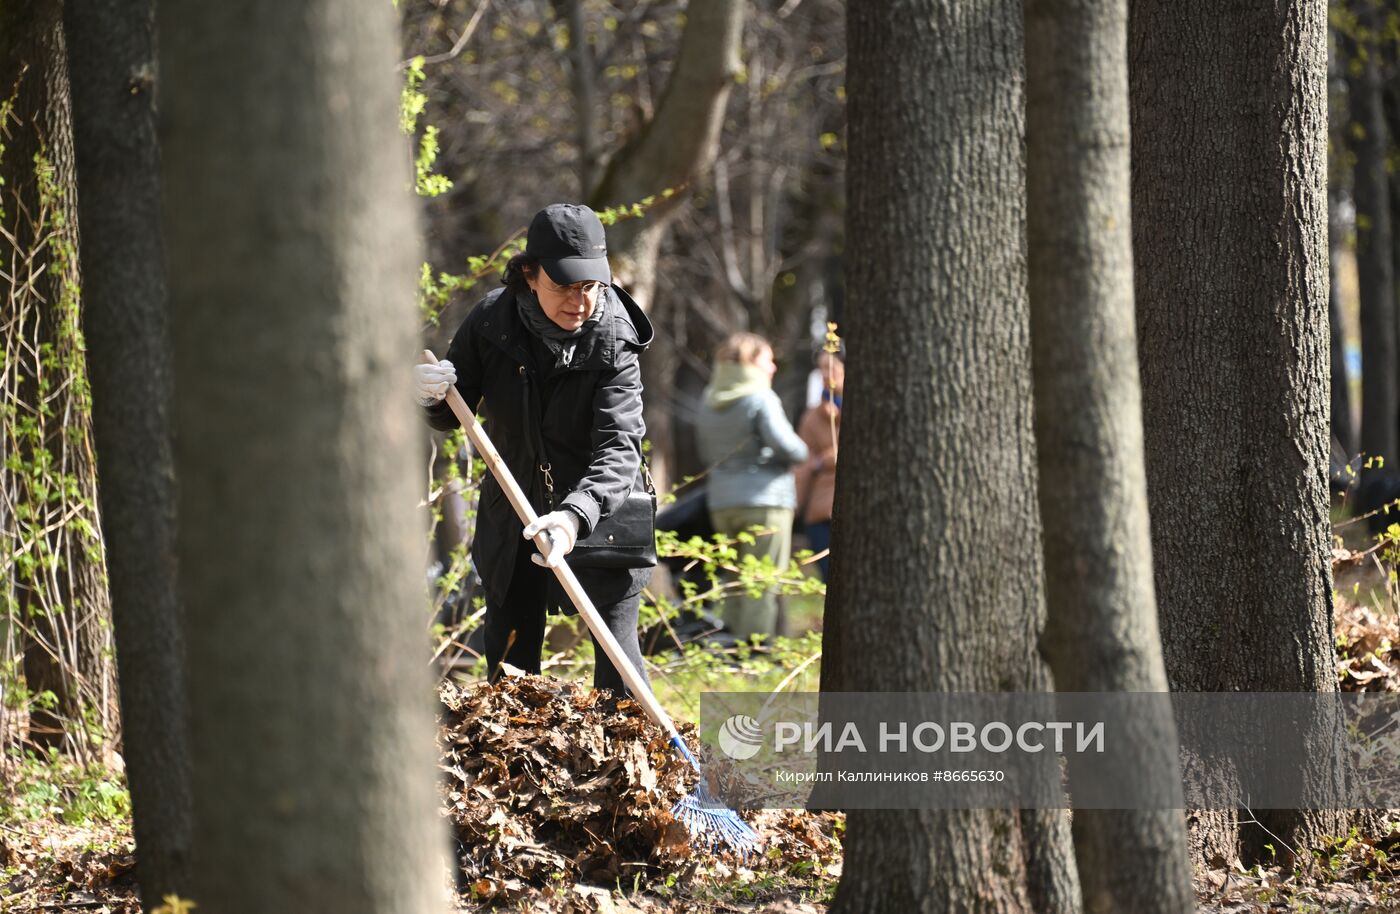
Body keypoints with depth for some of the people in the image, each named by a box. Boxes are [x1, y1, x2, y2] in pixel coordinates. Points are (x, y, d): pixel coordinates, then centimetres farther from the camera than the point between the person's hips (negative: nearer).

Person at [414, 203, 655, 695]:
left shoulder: (612, 345, -22)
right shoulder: (492, 319, -12)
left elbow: (620, 450, -33)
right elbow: (453, 415, 1)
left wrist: (575, 516, -51)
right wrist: (432, 397, -25)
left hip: (601, 512, -3)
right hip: (514, 514, 3)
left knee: (616, 654, -6)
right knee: (508, 659, 10)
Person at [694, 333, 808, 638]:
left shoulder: (709, 403, 12)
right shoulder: (761, 399, -10)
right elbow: (785, 444, -18)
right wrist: (801, 454, 2)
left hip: (722, 502, 7)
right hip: (765, 499, -7)